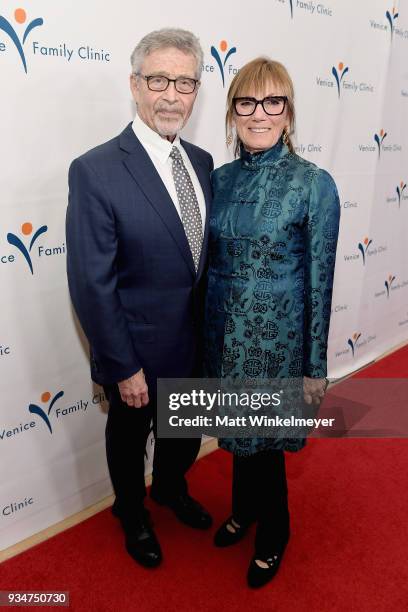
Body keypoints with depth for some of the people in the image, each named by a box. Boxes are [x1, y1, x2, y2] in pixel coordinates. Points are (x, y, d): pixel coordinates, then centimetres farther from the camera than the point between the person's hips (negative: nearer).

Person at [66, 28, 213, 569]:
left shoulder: (202, 162, 0)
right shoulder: (96, 171, -20)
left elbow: (205, 254, 6)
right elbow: (92, 284, -19)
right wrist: (122, 367, -16)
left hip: (194, 344, 6)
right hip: (138, 351, -5)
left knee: (186, 431, 26)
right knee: (130, 437, 21)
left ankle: (171, 489, 58)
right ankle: (132, 514, 51)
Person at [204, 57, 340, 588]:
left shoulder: (314, 184, -12)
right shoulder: (220, 178, 2)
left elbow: (319, 281, -10)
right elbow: (210, 262, 7)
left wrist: (315, 367, -7)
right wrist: (205, 335, 10)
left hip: (278, 336, -4)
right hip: (224, 332, 4)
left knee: (264, 438, 13)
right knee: (240, 431, 21)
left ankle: (273, 532, 42)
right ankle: (245, 508, 51)